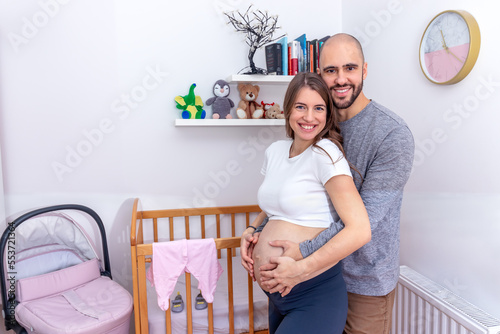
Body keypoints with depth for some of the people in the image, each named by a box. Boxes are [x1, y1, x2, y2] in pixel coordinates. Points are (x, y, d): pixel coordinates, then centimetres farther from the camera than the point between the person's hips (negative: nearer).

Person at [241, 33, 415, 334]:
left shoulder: (394, 134, -20)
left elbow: (367, 217, -26)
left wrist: (304, 263, -29)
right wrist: (259, 232, -12)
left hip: (366, 278, -5)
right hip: (321, 268, 5)